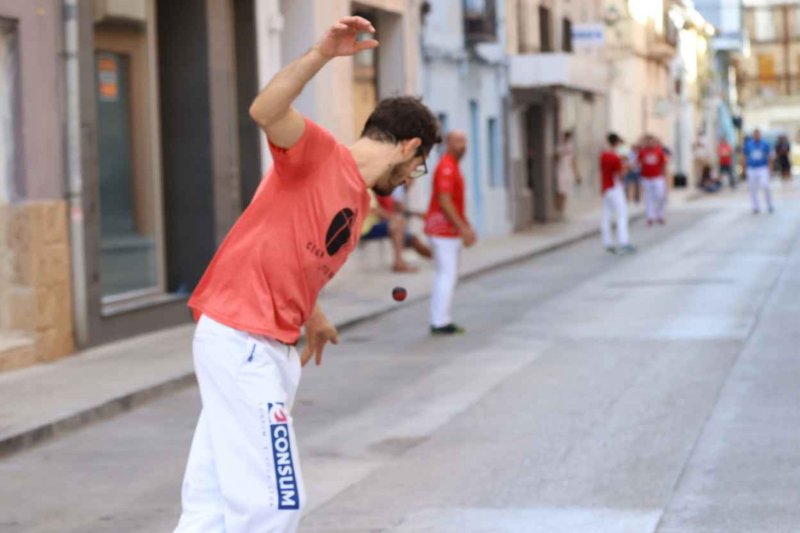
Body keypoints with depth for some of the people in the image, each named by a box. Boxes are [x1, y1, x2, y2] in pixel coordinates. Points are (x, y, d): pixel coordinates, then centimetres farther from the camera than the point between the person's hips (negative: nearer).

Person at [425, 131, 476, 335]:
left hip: (451, 229, 11)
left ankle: (441, 321, 17)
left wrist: (466, 227, 20)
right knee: (448, 275, -10)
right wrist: (462, 228, -24)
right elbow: (444, 201, -24)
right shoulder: (446, 167, -16)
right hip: (445, 228, -11)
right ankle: (440, 322, -8)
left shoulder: (453, 167, 17)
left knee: (444, 275, 13)